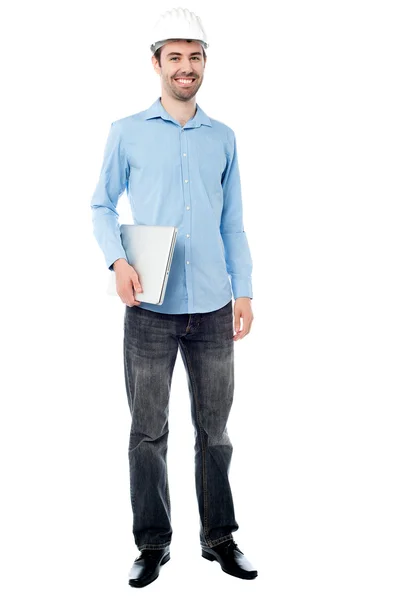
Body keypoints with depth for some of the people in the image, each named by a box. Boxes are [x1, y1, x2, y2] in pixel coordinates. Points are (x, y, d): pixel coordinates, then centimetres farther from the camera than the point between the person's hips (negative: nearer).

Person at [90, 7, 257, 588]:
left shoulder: (223, 138, 10)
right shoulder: (128, 133, 3)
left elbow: (233, 223, 13)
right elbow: (102, 206, 5)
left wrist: (243, 291, 6)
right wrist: (118, 261, -13)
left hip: (213, 307, 2)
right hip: (151, 308, -2)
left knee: (215, 430, 10)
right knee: (148, 432, 4)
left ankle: (220, 537, 23)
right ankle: (152, 544, 18)